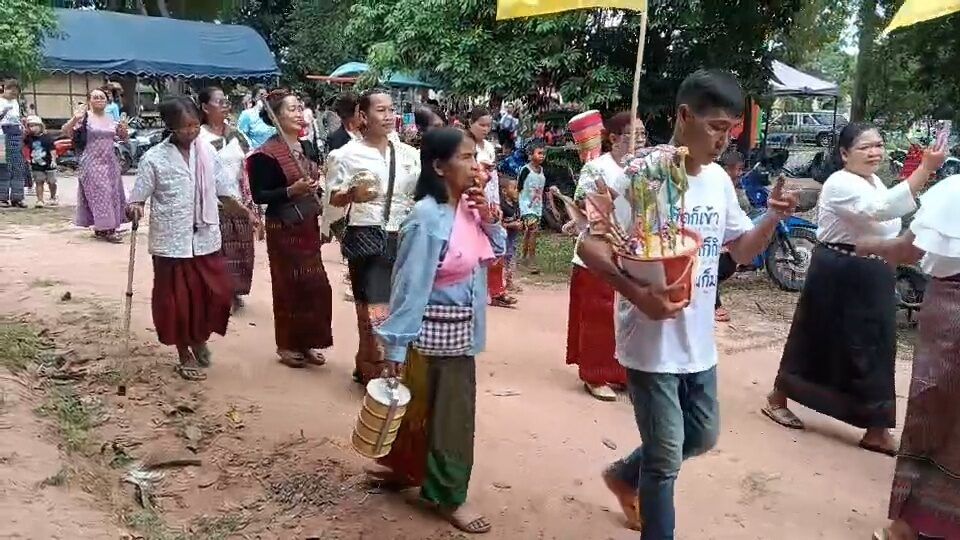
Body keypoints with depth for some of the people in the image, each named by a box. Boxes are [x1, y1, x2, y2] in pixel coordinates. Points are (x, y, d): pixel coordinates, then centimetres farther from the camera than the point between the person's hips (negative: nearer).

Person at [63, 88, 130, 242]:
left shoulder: (111, 120, 9)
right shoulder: (85, 118, -6)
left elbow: (124, 138, 18)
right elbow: (65, 131, -15)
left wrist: (124, 130, -5)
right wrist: (75, 119, -33)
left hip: (110, 163, 6)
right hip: (92, 163, -6)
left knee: (112, 194, 8)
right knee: (100, 194, -8)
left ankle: (101, 228, 20)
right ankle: (107, 229, -6)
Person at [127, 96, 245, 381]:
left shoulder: (208, 152, 2)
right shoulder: (154, 159, -9)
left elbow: (224, 190, 8)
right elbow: (137, 197, -4)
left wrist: (245, 211, -4)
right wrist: (134, 208, -26)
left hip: (206, 239, 3)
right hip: (172, 242, -3)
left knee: (218, 292, 6)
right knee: (177, 301, 6)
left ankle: (200, 338, 34)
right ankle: (185, 355, 25)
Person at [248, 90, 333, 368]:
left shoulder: (308, 147, 9)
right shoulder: (266, 154, -13)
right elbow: (259, 196, -15)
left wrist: (316, 185, 3)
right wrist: (291, 190, -25)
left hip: (309, 224, 7)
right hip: (283, 228, -7)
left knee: (316, 285, 9)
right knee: (288, 286, 2)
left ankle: (307, 342, 22)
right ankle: (287, 345, 17)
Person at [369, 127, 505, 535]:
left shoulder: (470, 206, 1)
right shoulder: (427, 219, -22)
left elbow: (495, 253, 13)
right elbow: (411, 285, -21)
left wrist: (490, 218, -6)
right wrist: (395, 347, -19)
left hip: (462, 328, 8)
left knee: (428, 405, 20)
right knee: (448, 412, 6)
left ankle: (401, 468, 40)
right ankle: (449, 496, 23)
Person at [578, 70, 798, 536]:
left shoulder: (719, 180, 4)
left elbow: (742, 251, 13)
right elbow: (589, 246, -20)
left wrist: (773, 218, -6)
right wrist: (637, 295, -33)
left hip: (699, 342, 8)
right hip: (651, 342, -7)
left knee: (703, 436, 23)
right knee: (666, 457, 4)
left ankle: (625, 475, 45)